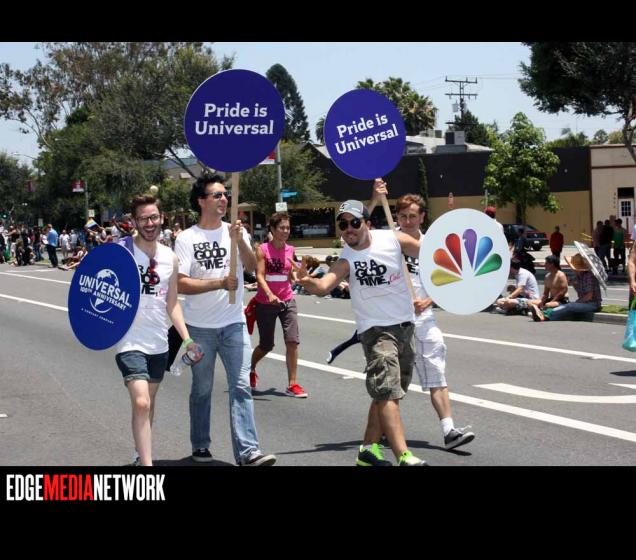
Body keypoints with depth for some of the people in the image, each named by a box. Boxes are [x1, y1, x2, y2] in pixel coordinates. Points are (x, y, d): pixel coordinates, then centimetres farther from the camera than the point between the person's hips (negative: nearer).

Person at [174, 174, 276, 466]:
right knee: (202, 389, 11)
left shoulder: (235, 231, 3)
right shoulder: (187, 239, -5)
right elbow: (181, 284, -13)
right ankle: (200, 445, 27)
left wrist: (240, 241, -28)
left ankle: (248, 451, -10)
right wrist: (220, 283, -21)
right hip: (199, 328, -1)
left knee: (241, 386, -7)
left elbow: (251, 266, -11)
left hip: (233, 324, 2)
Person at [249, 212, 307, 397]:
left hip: (287, 301, 3)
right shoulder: (263, 249, -9)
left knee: (293, 341, -10)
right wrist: (270, 295, -32)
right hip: (266, 303, -3)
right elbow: (260, 275, -20)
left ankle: (292, 384, -3)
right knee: (266, 345, 9)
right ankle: (251, 368, 41)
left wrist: (299, 273, 4)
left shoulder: (290, 250, 4)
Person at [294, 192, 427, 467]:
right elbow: (323, 286, -31)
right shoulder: (346, 260, -13)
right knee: (387, 391, -17)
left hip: (405, 325, 4)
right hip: (376, 329, -4)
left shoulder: (394, 239, -6)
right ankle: (404, 457, -24)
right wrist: (306, 281, -51)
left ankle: (369, 448, 24)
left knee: (387, 393, 12)